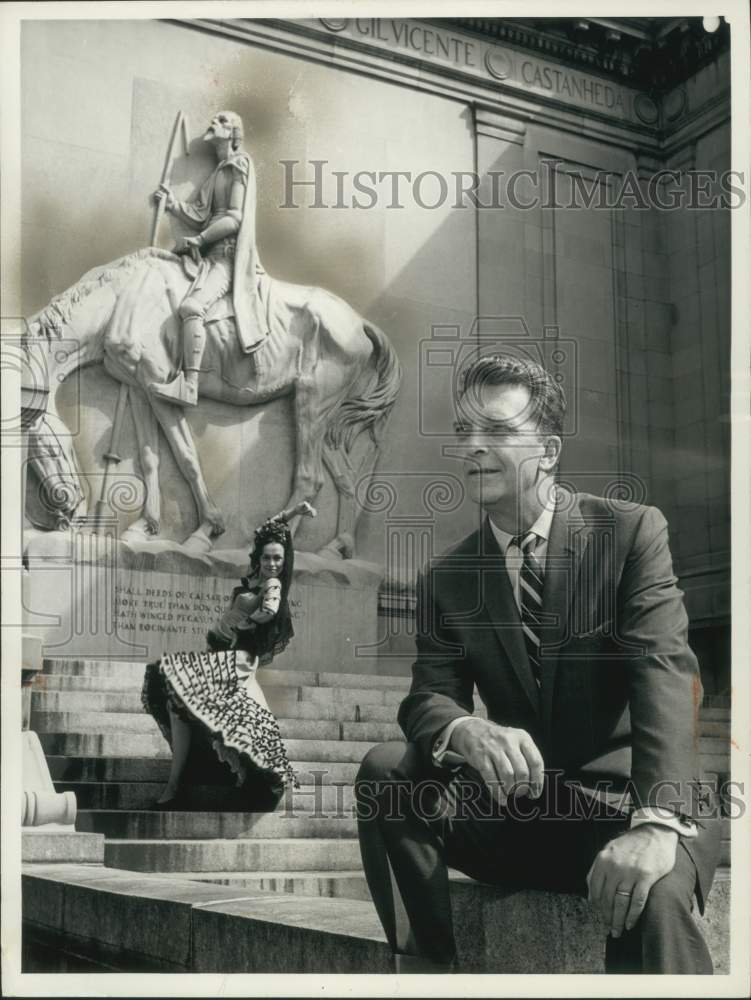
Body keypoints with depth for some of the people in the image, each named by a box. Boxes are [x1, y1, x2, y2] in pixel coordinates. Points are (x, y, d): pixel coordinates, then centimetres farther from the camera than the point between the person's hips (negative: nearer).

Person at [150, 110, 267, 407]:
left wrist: (198, 240, -7)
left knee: (192, 306, -28)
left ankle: (189, 387, -34)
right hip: (212, 254, 10)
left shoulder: (238, 166, 0)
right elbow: (201, 216, 18)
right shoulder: (219, 171, 24)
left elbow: (234, 218, -10)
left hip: (228, 253, -10)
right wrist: (172, 203, 6)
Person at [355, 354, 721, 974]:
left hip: (623, 800, -5)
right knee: (385, 770, -18)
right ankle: (426, 967, -8)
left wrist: (656, 821, -34)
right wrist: (468, 733, -31)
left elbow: (666, 672, -18)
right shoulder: (446, 580, 6)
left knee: (651, 893, -39)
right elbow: (428, 697, -3)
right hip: (517, 808, 5)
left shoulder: (633, 531, -6)